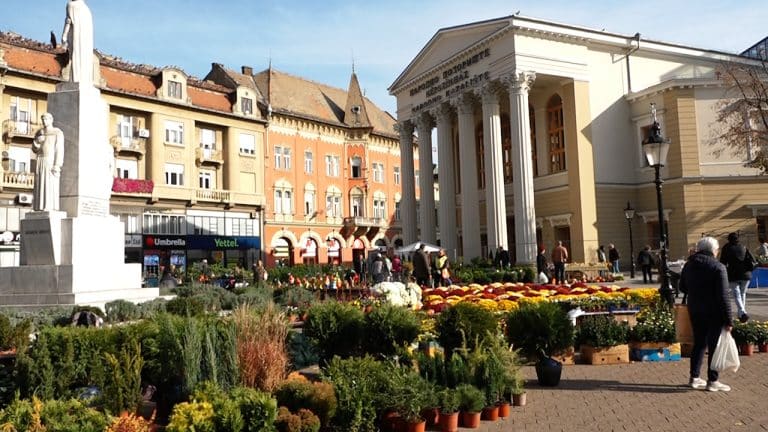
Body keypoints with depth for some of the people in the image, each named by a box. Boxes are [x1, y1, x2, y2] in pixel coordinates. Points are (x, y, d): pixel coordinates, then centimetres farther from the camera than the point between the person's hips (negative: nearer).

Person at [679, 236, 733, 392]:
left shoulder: (689, 265, 5)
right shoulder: (718, 268, -14)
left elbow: (682, 287, 15)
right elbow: (723, 296, -17)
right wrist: (728, 320, -14)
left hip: (695, 311, 6)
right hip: (714, 313, -6)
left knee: (699, 343, 16)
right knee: (714, 345, 4)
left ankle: (694, 377, 20)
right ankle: (713, 381, 9)